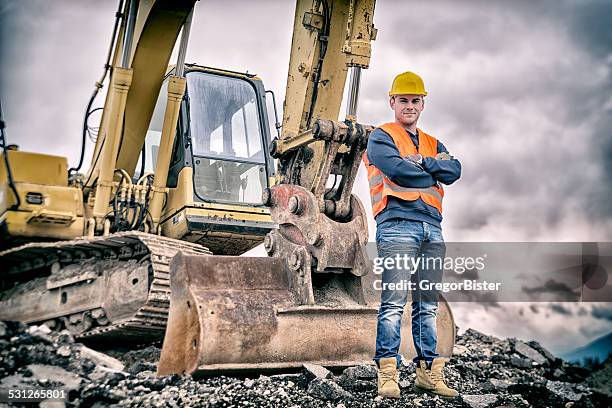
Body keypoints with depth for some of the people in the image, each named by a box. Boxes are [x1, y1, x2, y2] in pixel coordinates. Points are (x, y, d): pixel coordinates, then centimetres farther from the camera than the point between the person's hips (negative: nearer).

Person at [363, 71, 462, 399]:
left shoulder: (432, 144, 25)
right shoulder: (381, 137, 8)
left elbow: (454, 170, 6)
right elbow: (400, 171, -11)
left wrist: (421, 161, -5)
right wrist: (433, 175, 4)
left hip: (432, 229, 6)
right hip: (397, 224, -6)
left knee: (428, 305, 8)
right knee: (394, 302, -11)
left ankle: (428, 372, 13)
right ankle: (387, 373, -8)